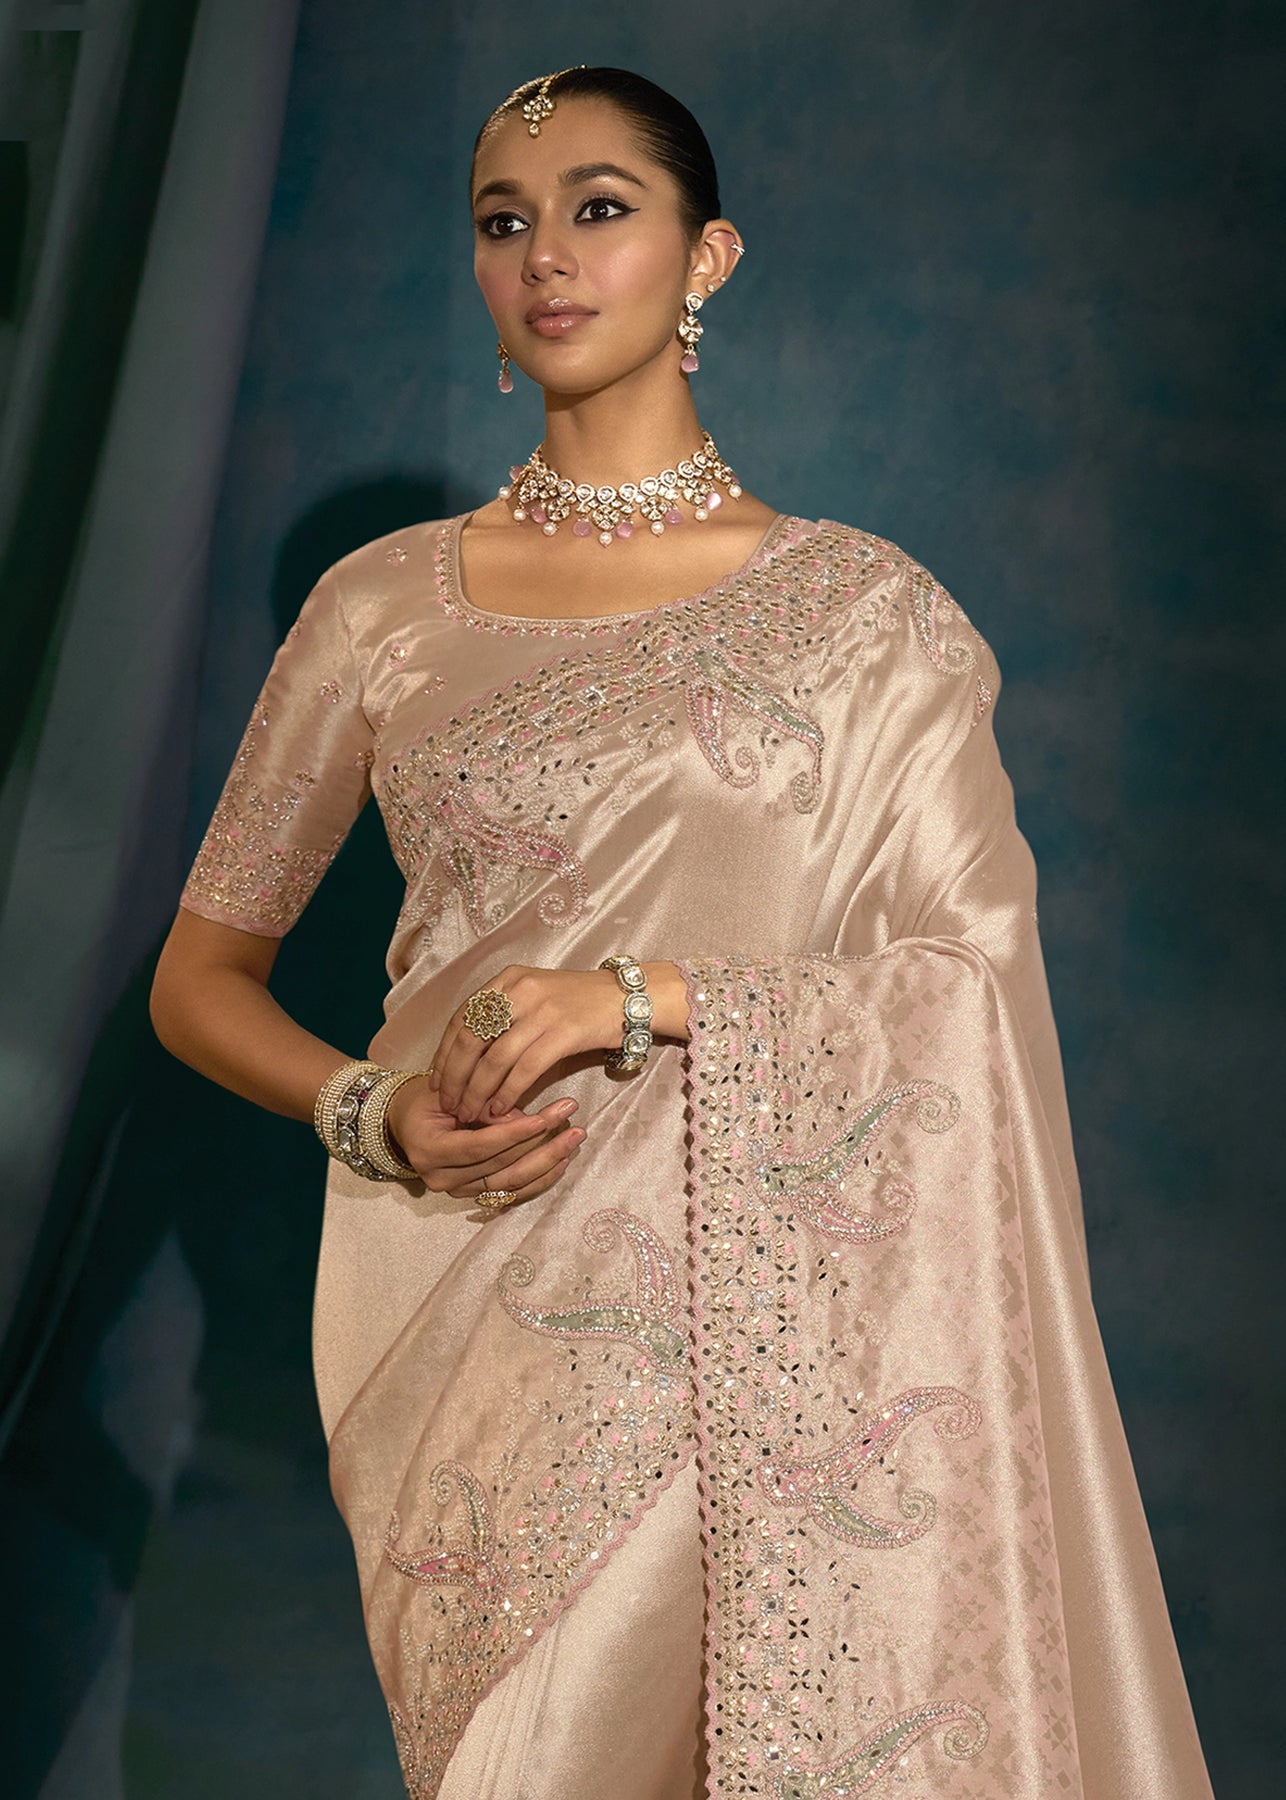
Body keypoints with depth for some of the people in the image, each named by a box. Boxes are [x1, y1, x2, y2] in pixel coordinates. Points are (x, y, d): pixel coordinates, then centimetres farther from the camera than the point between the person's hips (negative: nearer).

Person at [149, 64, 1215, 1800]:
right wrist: (372, 1113, -9)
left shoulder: (864, 609, 2)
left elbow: (973, 980, -3)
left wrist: (642, 1000, -16)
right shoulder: (386, 604, 6)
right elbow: (202, 973, 11)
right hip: (479, 1317, 1)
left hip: (776, 1315, -1)